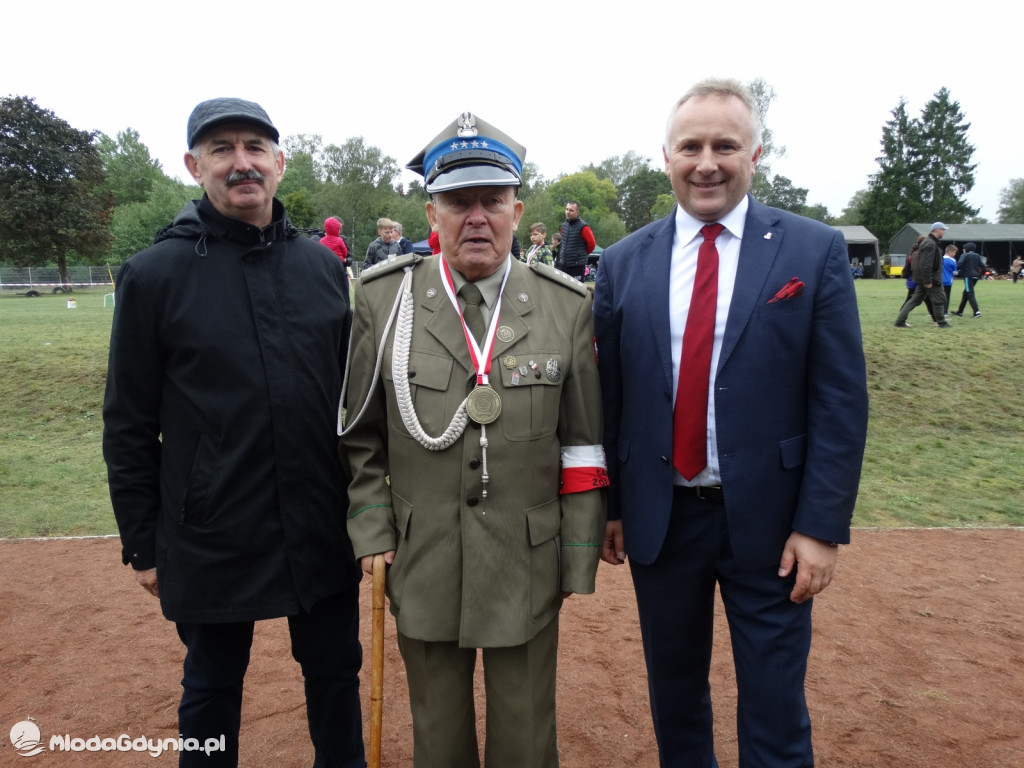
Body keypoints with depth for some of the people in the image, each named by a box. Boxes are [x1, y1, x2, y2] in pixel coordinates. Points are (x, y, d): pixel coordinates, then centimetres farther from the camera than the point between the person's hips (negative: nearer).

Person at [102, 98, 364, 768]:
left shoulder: (323, 265, 1)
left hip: (324, 531, 3)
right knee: (212, 688, 18)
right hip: (212, 537, -2)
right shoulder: (154, 274, -7)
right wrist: (142, 544, -1)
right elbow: (129, 424, -3)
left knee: (335, 674, 19)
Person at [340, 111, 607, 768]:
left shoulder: (567, 306, -3)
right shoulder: (383, 297, -2)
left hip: (527, 565, 0)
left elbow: (584, 448, -1)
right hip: (422, 564, 1)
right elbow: (360, 436, 4)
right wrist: (372, 533, -3)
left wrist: (578, 564, 0)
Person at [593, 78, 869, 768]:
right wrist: (609, 506, 4)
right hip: (658, 517, 2)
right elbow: (608, 395, 3)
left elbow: (842, 400, -7)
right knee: (674, 692, 21)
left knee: (775, 710, 13)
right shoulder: (625, 263, 1)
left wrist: (822, 525, -10)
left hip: (768, 520, -2)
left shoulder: (815, 251, -5)